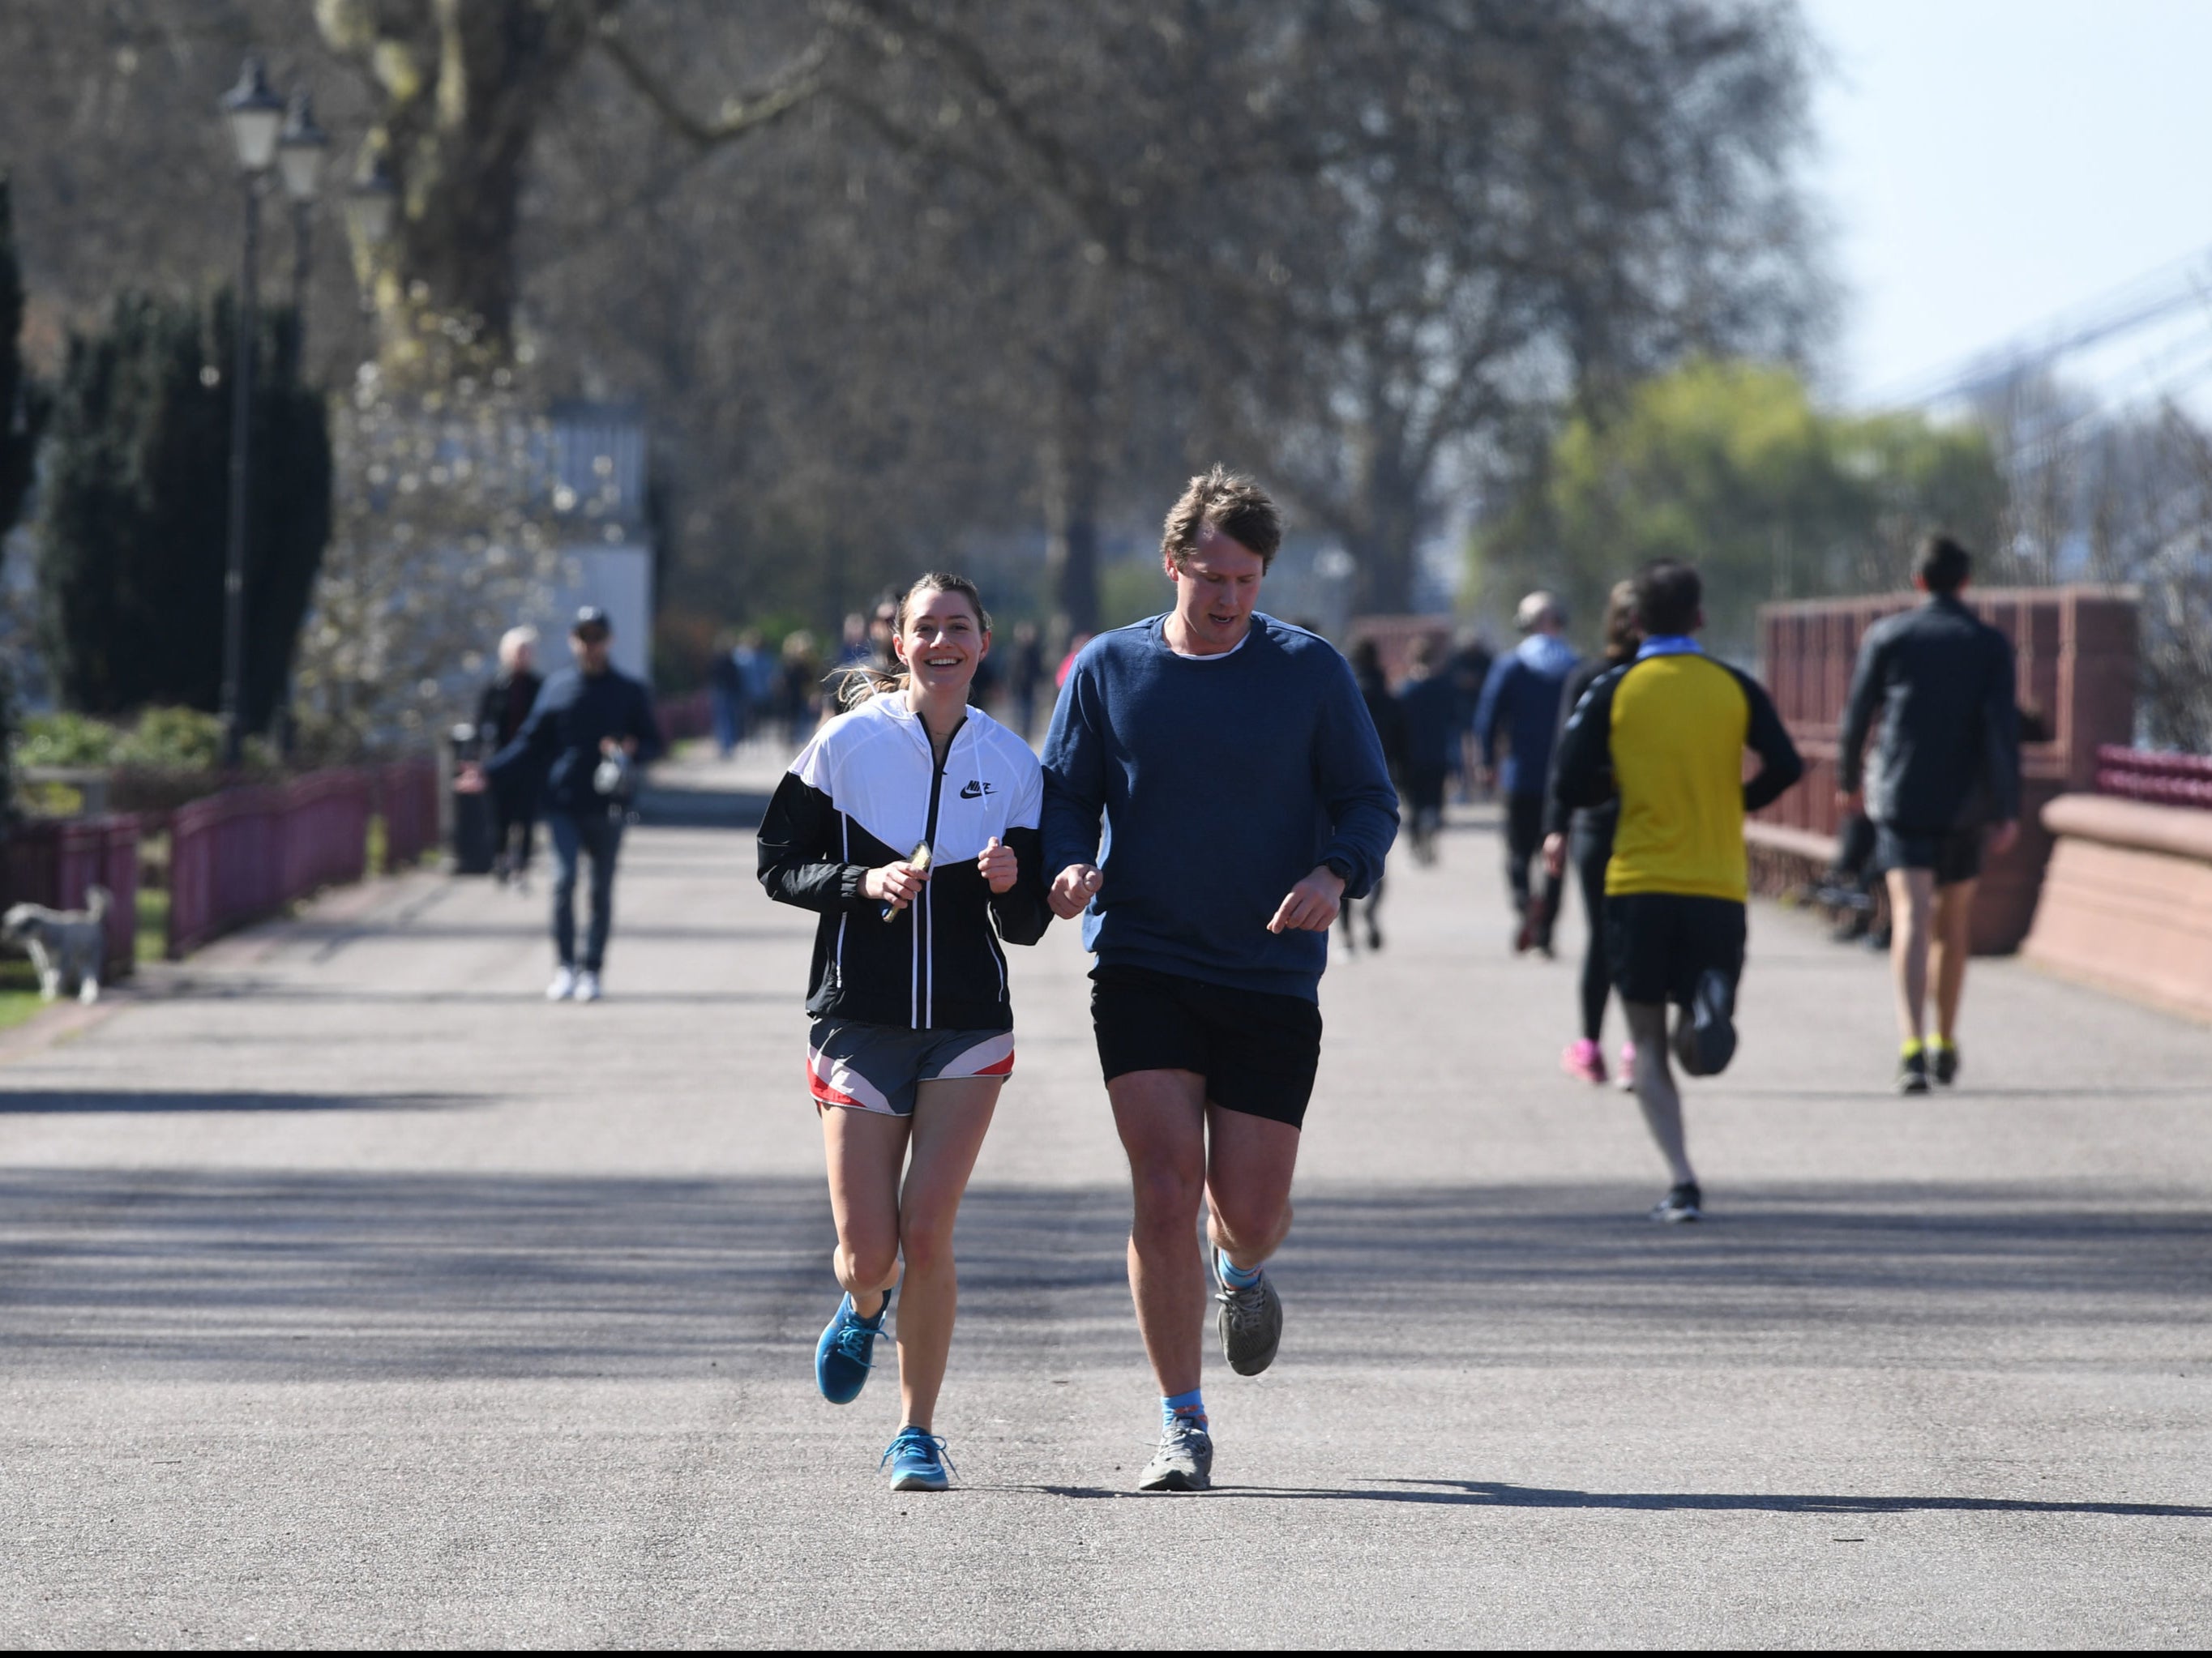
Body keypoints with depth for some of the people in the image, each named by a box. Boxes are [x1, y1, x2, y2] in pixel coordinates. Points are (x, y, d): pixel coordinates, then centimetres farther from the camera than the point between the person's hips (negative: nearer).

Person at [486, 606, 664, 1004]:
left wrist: (632, 750, -14)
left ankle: (592, 970, 12)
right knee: (563, 879, -13)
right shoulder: (557, 688, 8)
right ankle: (565, 967, -5)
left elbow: (654, 743, 8)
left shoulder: (630, 692, 6)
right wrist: (489, 773, 4)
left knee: (602, 890, 3)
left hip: (607, 807, 0)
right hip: (563, 803, 0)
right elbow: (531, 744, 12)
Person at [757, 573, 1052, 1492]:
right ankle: (864, 1308, 35)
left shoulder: (1010, 763, 4)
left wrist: (1010, 886, -16)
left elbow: (1028, 926, 7)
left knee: (925, 1233, -10)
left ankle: (918, 1432, 5)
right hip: (859, 1021, -1)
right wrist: (864, 882, -16)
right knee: (869, 1250, -3)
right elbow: (778, 866, 0)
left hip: (968, 1027, 1)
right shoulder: (847, 744, -2)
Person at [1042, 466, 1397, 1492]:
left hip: (1272, 980, 0)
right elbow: (1063, 796, 9)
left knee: (1249, 1210, 2)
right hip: (1143, 970, 0)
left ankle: (1243, 1274, 42)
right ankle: (1182, 1427, -2)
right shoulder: (1108, 670, 4)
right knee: (1164, 1194, -11)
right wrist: (1066, 868, -14)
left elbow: (1368, 801, 5)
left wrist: (1335, 874, -16)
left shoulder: (1310, 672, 2)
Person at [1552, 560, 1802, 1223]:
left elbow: (1570, 788, -4)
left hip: (1638, 886, -1)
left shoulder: (1615, 690, -1)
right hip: (1719, 888, 1)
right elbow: (1785, 767, -7)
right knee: (1702, 1056, 8)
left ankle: (1682, 1184, -8)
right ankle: (1712, 1006, -28)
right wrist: (1733, 804, 11)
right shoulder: (1736, 688, 3)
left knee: (1649, 1047, 7)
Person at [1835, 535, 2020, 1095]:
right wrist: (2008, 811, -7)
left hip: (1900, 796, -1)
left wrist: (1849, 780, 23)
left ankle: (1913, 1044, -29)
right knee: (1956, 923, 17)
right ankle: (1946, 1044, 29)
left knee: (1911, 918, -11)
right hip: (1963, 802, 1)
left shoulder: (1885, 637, 1)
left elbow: (1856, 717, 5)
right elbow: (2003, 728, -7)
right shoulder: (1989, 644, 0)